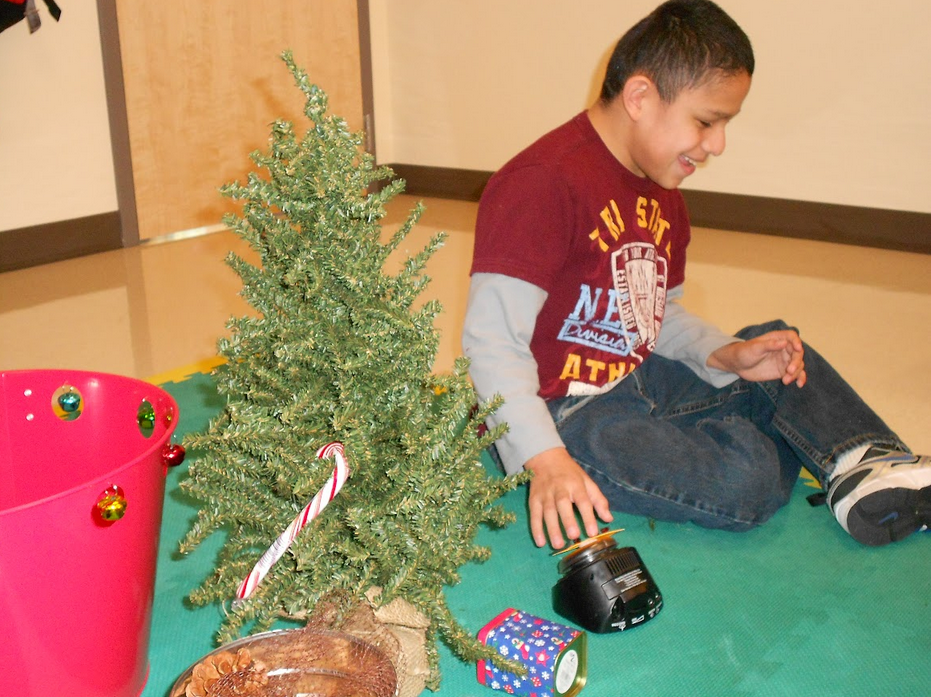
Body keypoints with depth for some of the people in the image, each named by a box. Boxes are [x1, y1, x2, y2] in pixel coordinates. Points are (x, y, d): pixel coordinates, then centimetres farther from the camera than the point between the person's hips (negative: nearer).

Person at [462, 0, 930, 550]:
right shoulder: (542, 183, -21)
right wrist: (545, 459, -35)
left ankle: (870, 464, -1)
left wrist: (727, 355, -2)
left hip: (638, 380, 10)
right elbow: (493, 340, -26)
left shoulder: (664, 195, 10)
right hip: (564, 415, -10)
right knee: (744, 484, -22)